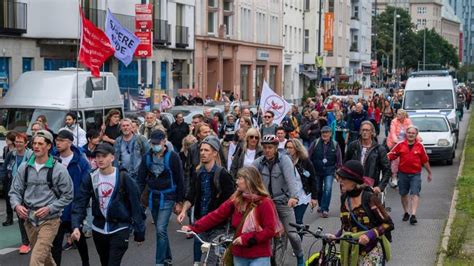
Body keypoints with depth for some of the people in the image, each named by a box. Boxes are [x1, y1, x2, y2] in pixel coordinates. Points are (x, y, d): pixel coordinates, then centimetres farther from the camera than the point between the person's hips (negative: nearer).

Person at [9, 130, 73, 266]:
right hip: (29, 220, 5)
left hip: (49, 221, -5)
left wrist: (49, 208, -16)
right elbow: (14, 191, 6)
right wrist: (17, 205, -15)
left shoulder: (59, 169, -8)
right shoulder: (24, 167, 2)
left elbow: (68, 196, -4)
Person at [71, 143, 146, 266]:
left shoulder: (123, 177, -12)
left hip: (119, 229, -4)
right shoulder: (91, 178, -2)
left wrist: (139, 232, -7)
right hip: (98, 228, 4)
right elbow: (80, 203, -5)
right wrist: (76, 226, -20)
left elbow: (135, 205, -9)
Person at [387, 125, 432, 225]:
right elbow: (390, 156, -2)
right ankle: (406, 212, 32)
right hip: (403, 173, 2)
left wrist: (429, 173, 17)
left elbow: (425, 161, 9)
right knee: (403, 194, 13)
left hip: (415, 174, -2)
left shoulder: (420, 146, 0)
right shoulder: (400, 145, -1)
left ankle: (413, 215, -14)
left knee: (415, 194, -11)